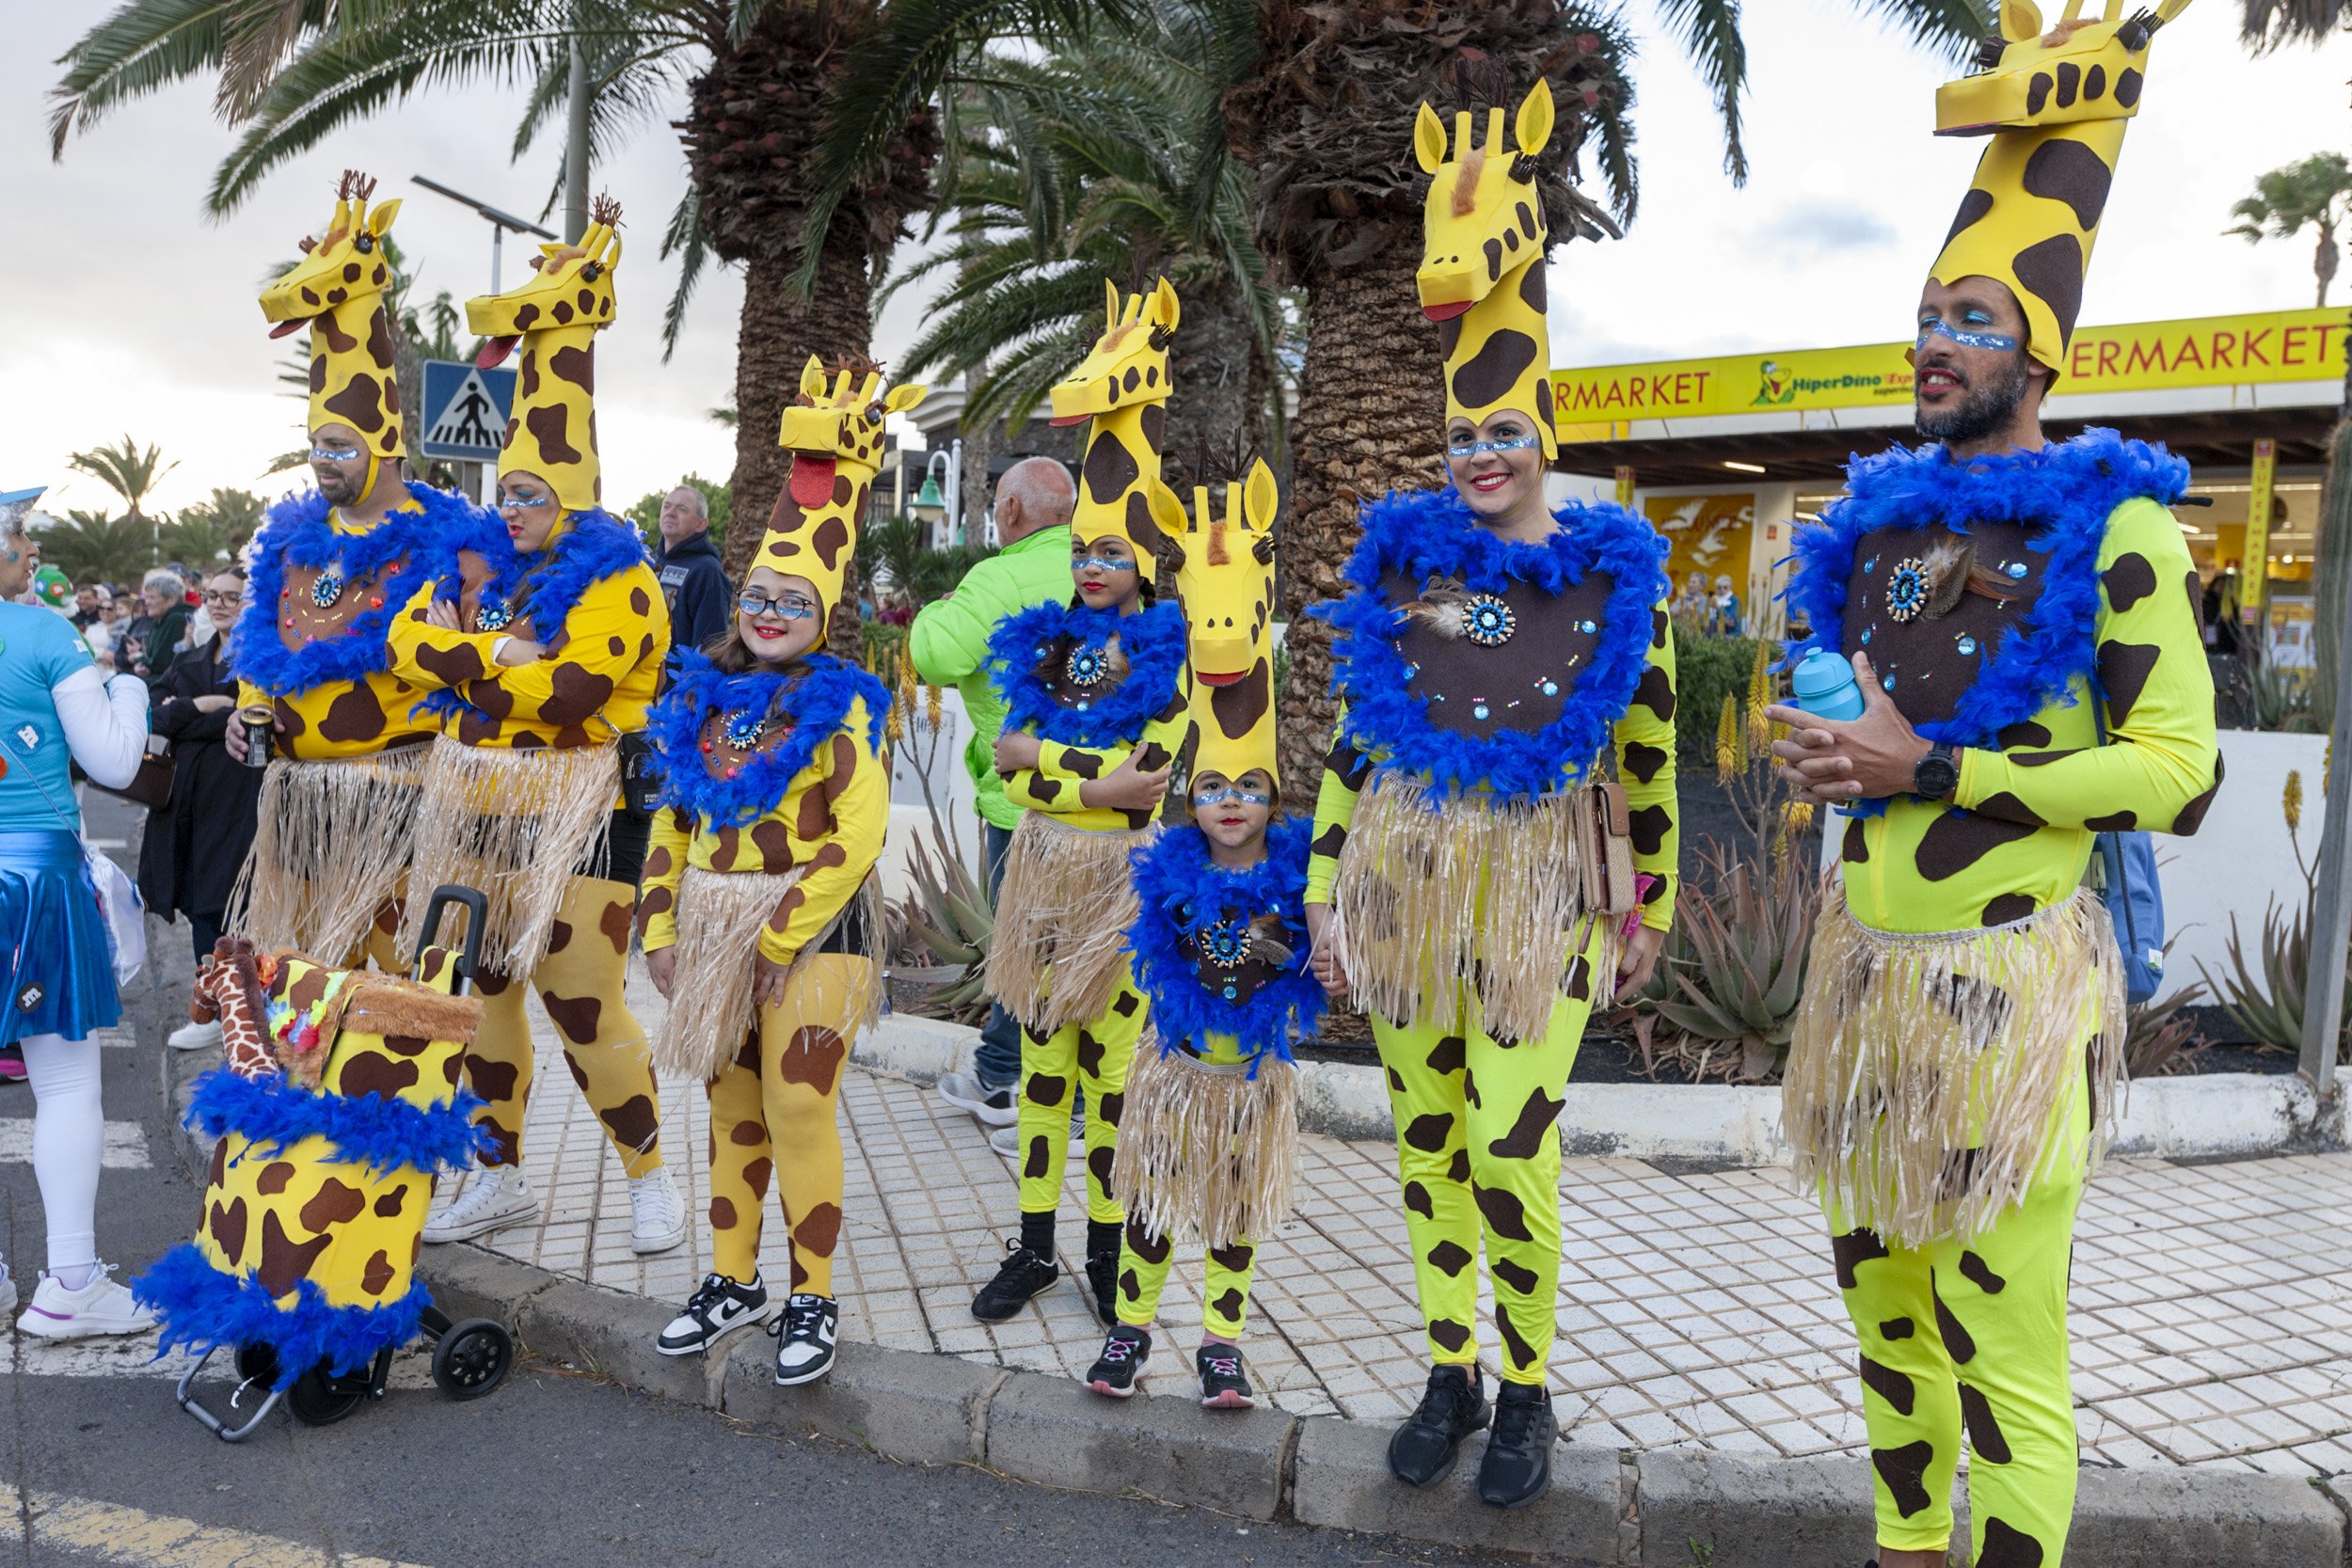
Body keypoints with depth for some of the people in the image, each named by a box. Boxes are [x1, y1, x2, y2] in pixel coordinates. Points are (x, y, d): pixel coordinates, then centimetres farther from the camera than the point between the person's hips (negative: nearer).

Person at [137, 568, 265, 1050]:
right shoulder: (188, 662, 17)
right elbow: (157, 715, 5)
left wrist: (182, 717, -8)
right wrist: (203, 706, -11)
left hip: (239, 796, -6)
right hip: (189, 794, 6)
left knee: (216, 900, -5)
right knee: (197, 901, 8)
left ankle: (215, 1012, 6)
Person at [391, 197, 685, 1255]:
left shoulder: (614, 578, -9)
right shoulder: (480, 562, 12)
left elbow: (572, 689, -21)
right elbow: (407, 640, 0)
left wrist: (464, 666, -9)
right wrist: (499, 653, -14)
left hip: (572, 814, -7)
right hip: (475, 804, 7)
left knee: (583, 1002, -4)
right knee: (480, 989, 13)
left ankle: (649, 1177, 14)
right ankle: (498, 1178, 28)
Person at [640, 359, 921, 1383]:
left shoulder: (843, 710, -9)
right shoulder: (702, 696, 7)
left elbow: (856, 839, -15)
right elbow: (671, 820, 10)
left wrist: (782, 938, -17)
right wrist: (661, 927, 5)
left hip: (808, 931, -6)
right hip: (713, 929, 6)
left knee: (798, 1106, -6)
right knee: (731, 1103, 14)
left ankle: (812, 1298, 9)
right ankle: (734, 1280, 27)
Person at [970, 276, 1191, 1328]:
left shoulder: (1169, 657, -4)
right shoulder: (1042, 645, 9)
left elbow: (1151, 775, -17)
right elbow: (1011, 771, 0)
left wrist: (1044, 756, -12)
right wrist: (1102, 782, -13)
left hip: (1122, 881, -4)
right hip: (1042, 871, 5)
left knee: (1112, 1057, 1)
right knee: (1042, 1054, 10)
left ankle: (1108, 1252, 15)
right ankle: (1034, 1245, 20)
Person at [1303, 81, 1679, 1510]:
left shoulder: (1615, 576, 0)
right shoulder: (1396, 559, 5)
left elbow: (1648, 762, 4)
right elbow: (1349, 743, 7)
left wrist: (1651, 909, 6)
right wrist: (1328, 889, 5)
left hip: (1541, 890, -3)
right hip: (1406, 878, 3)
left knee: (1512, 1153, -5)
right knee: (1427, 1139, 11)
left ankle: (1526, 1393, 19)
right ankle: (1450, 1373, 29)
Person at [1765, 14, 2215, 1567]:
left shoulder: (2114, 525, -7)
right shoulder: (1884, 519, 12)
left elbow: (2178, 773, -14)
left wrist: (1927, 771, -18)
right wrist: (1822, 752, 5)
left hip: (2004, 979, -6)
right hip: (1865, 965, 7)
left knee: (2002, 1340, -3)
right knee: (1882, 1289, 16)